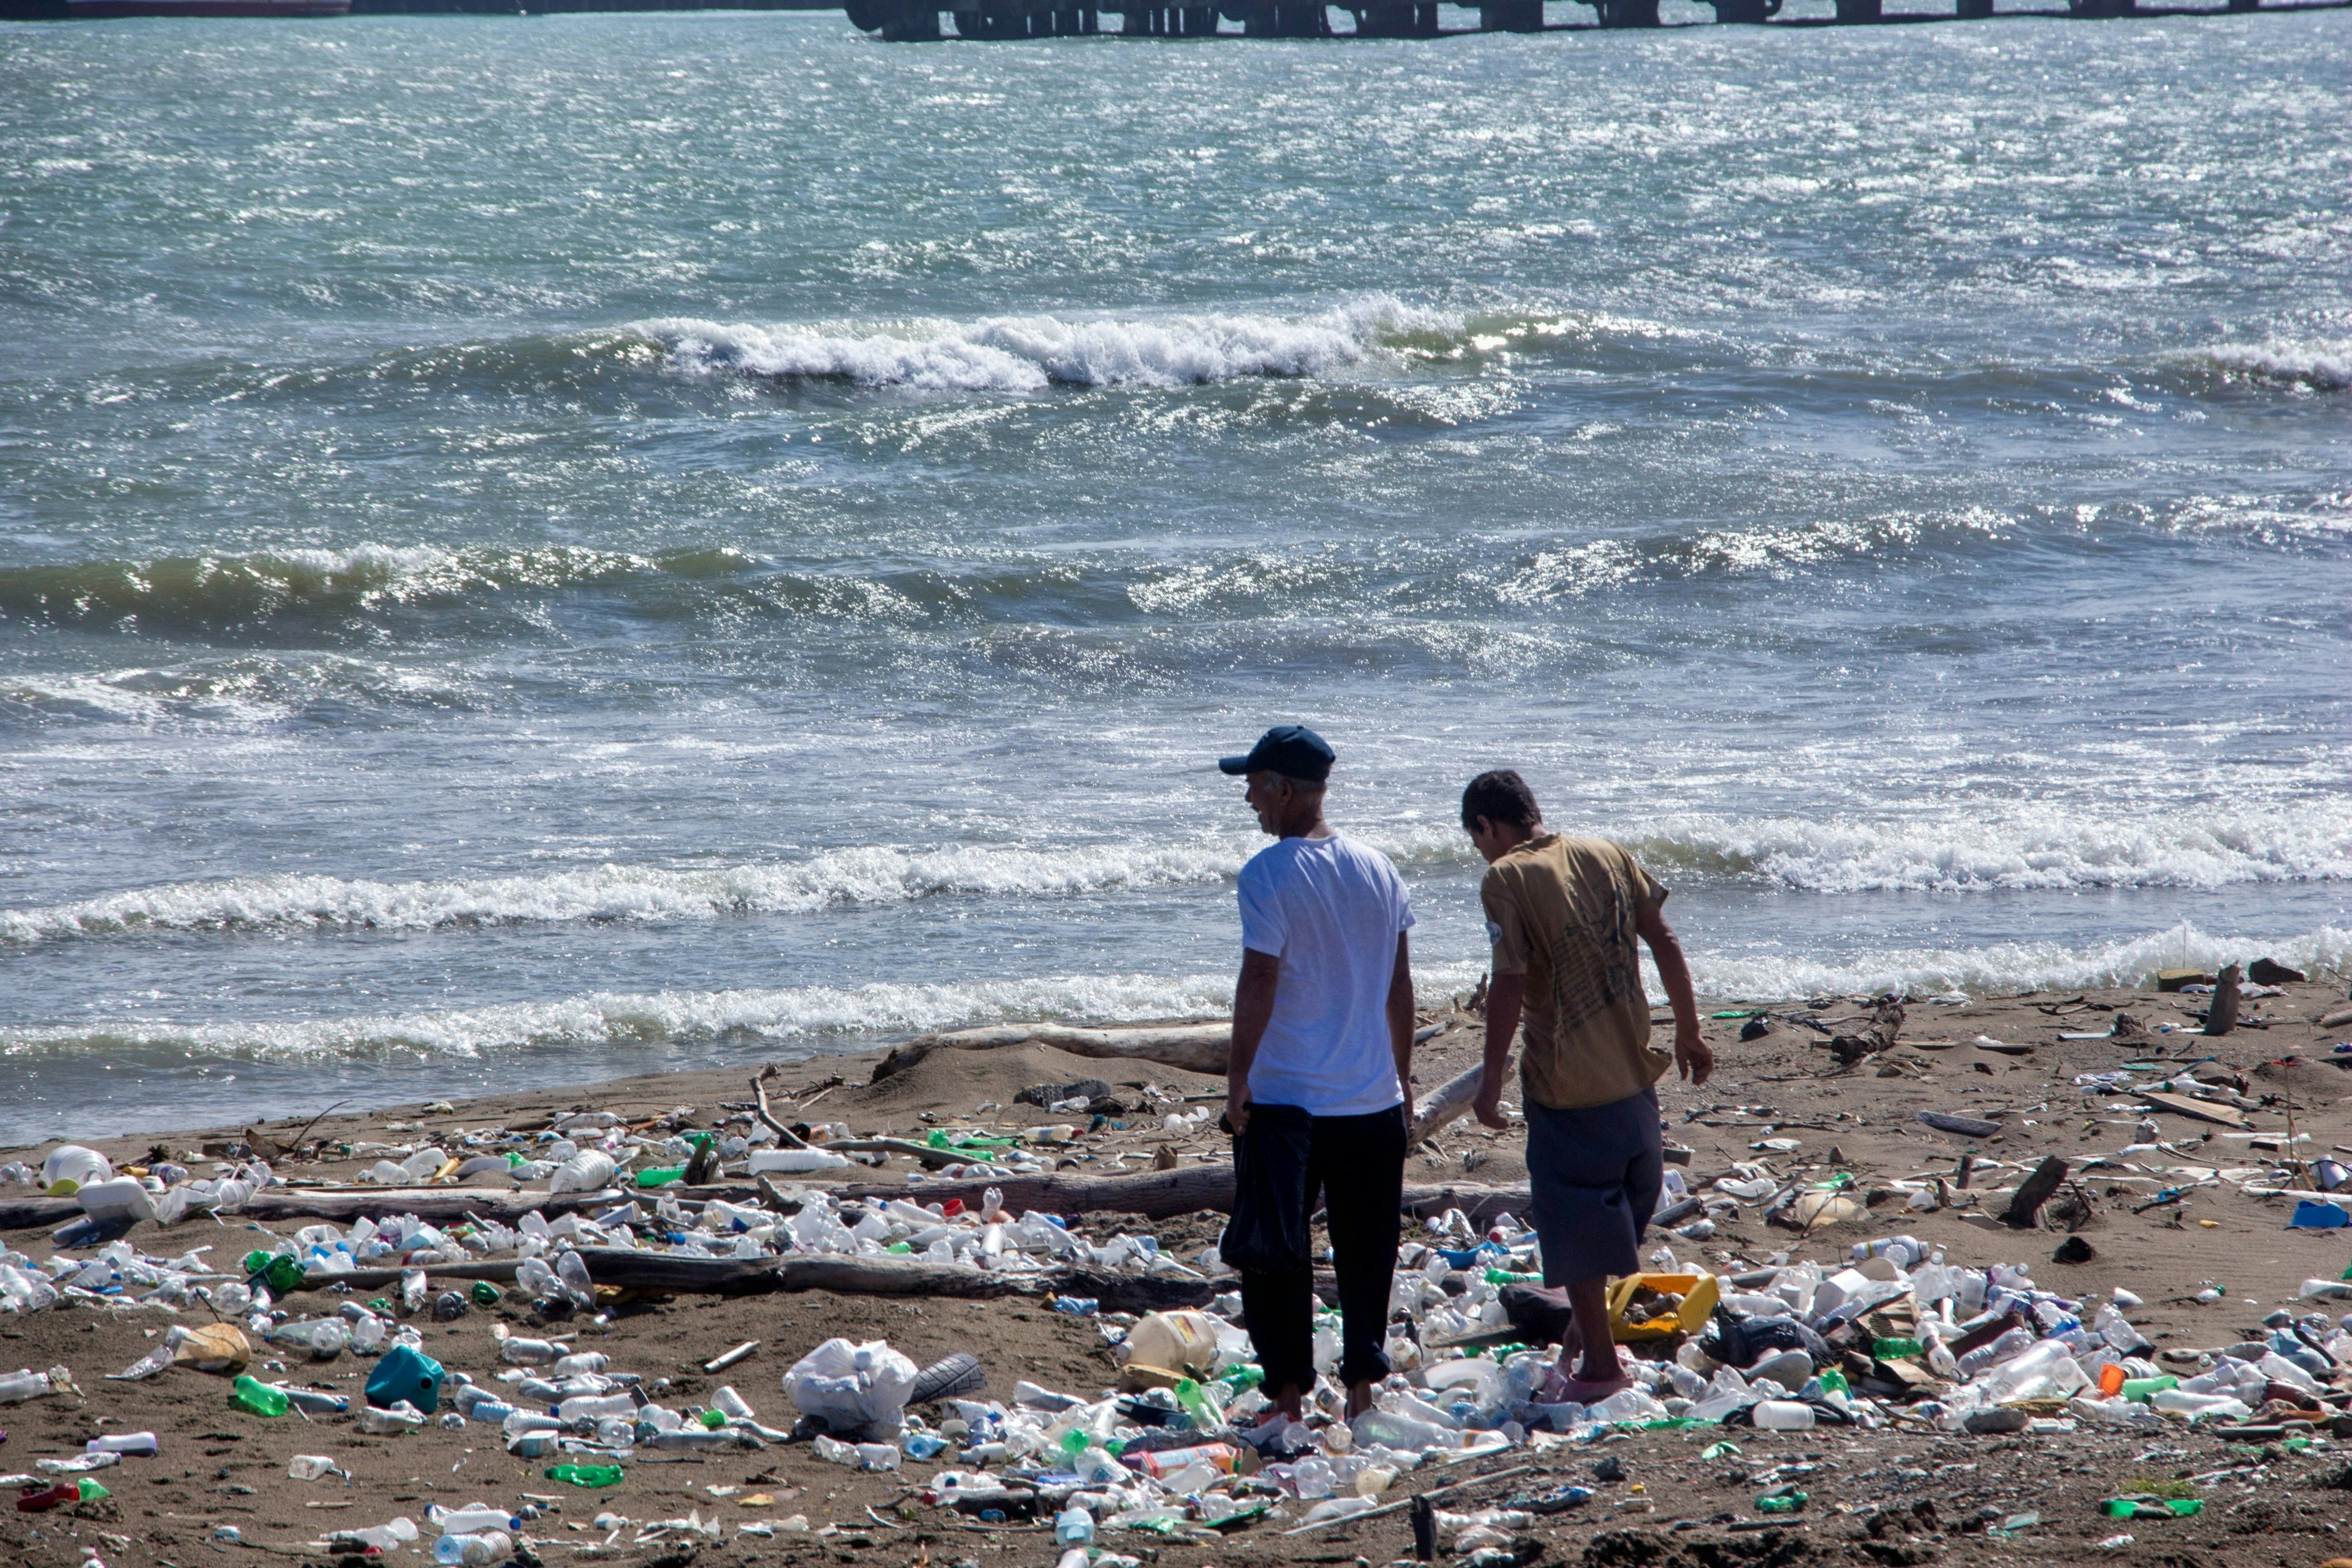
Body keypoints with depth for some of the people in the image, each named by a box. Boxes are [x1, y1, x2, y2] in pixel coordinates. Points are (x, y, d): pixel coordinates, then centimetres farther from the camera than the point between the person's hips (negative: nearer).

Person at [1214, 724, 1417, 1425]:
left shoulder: (1269, 874, -13)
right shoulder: (1378, 869, 5)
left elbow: (1260, 981, -15)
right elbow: (1400, 984, 10)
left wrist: (1237, 1075, -7)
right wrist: (1402, 1076, 18)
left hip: (1286, 1098, -5)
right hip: (1375, 1100, 5)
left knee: (1274, 1250, 4)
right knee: (1364, 1252, 13)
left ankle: (1289, 1393, 3)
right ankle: (1362, 1386, 13)